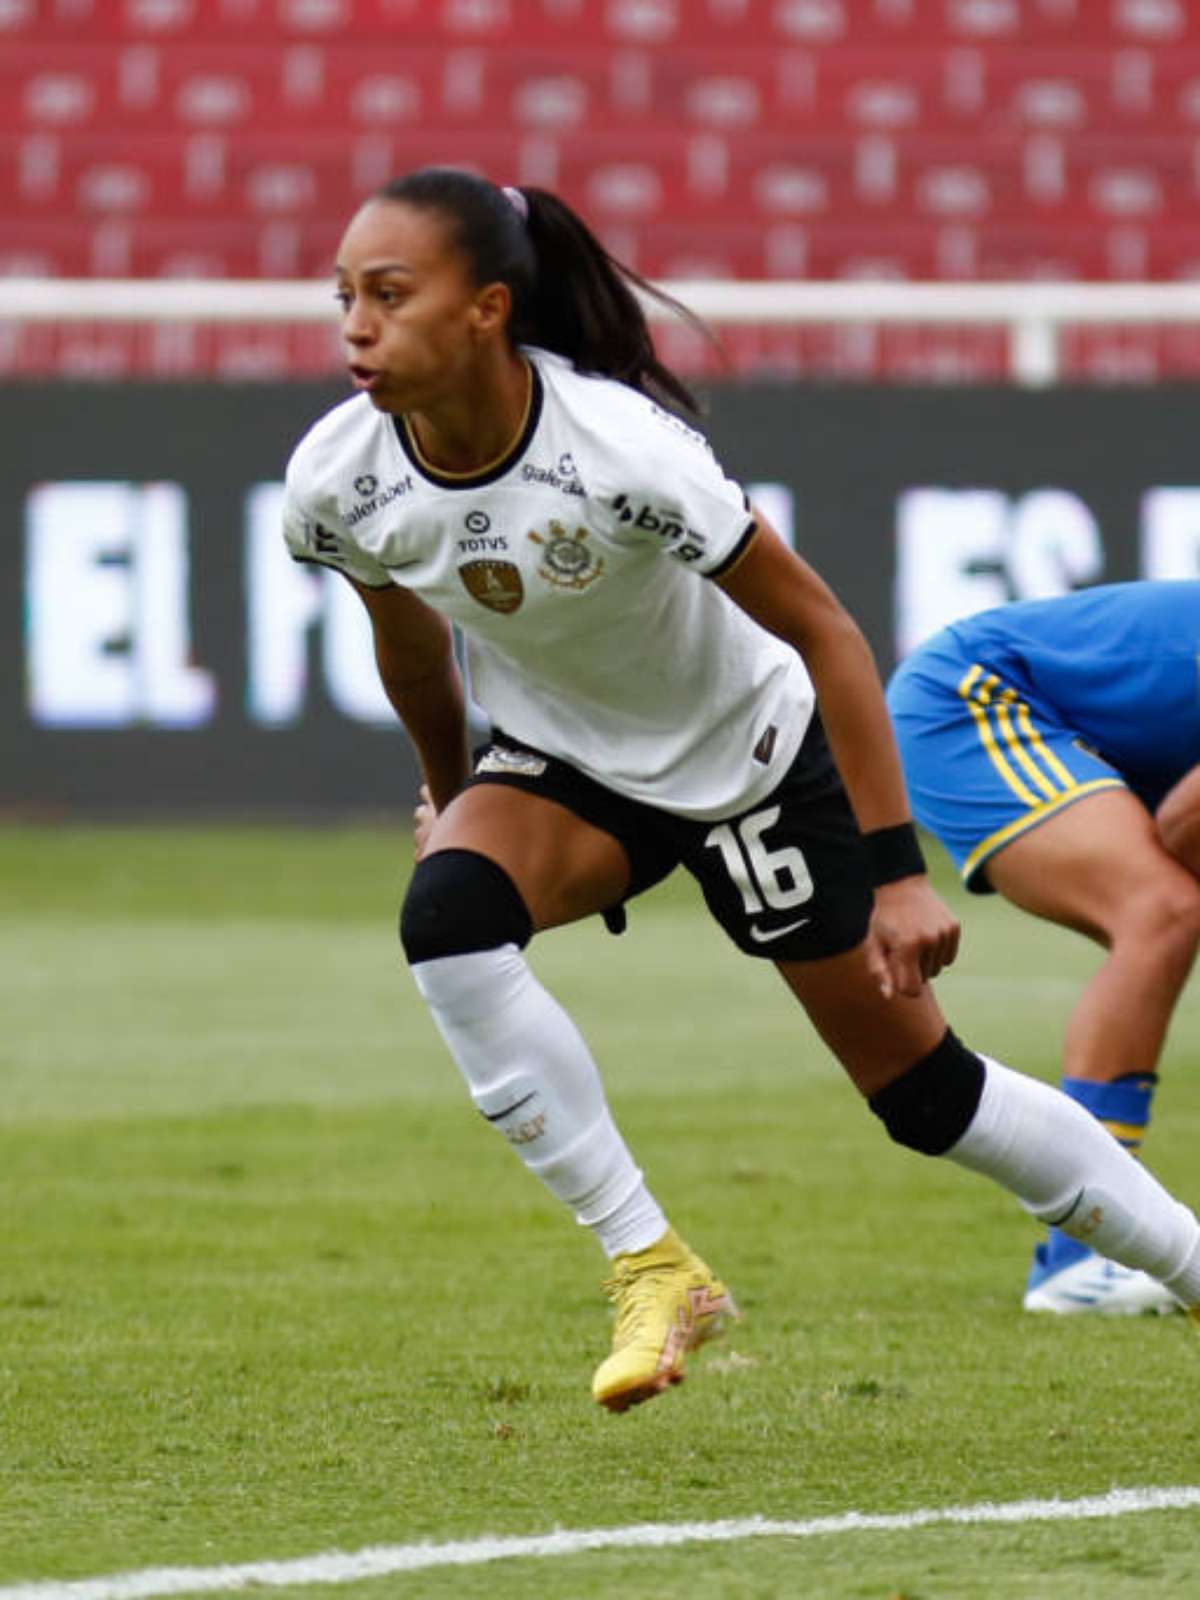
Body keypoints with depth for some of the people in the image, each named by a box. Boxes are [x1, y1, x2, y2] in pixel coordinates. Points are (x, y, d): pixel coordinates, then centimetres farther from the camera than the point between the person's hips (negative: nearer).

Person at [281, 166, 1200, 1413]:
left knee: (925, 1093, 2)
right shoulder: (335, 483, -21)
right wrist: (448, 790, 18)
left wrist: (897, 873, -27)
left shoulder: (617, 449, -35)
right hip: (562, 762, 3)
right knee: (447, 913, -29)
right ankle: (651, 1269, -19)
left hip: (754, 753, -3)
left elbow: (823, 630, -26)